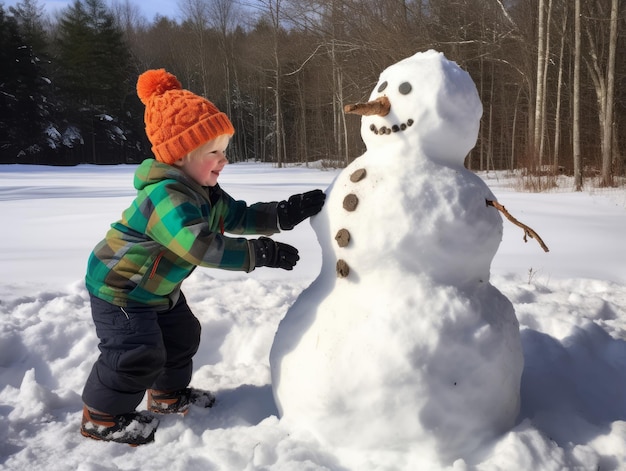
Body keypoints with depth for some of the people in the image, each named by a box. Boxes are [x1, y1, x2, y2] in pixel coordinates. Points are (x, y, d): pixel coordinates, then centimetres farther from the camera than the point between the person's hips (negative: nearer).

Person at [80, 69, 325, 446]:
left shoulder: (205, 192, -3)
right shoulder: (166, 196, -36)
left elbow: (240, 217, -1)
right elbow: (201, 246, -47)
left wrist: (288, 212, -15)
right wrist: (260, 252, -46)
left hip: (157, 288, 10)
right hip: (118, 287, -10)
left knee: (182, 335, 18)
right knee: (137, 353, -9)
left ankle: (169, 395, 39)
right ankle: (102, 419, 12)